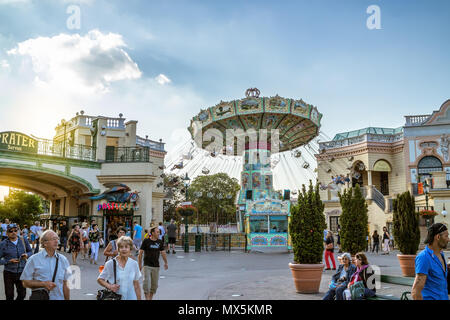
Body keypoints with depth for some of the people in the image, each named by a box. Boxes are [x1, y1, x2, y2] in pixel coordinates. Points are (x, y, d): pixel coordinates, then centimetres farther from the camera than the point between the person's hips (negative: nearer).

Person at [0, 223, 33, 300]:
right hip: (9, 273, -2)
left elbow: (30, 252, 11)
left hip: (21, 272, 2)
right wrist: (9, 261, -18)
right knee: (9, 296, 5)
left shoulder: (24, 240, -1)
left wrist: (27, 255, -11)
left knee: (22, 294, 7)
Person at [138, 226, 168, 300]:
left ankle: (150, 298, 24)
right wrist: (140, 265, -4)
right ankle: (147, 298, -6)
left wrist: (165, 263, 3)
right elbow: (140, 253, -2)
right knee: (147, 283, -12)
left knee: (154, 285, 9)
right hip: (147, 266, -4)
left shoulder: (160, 242, 5)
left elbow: (163, 253, 10)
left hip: (156, 266, 4)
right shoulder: (146, 241, -6)